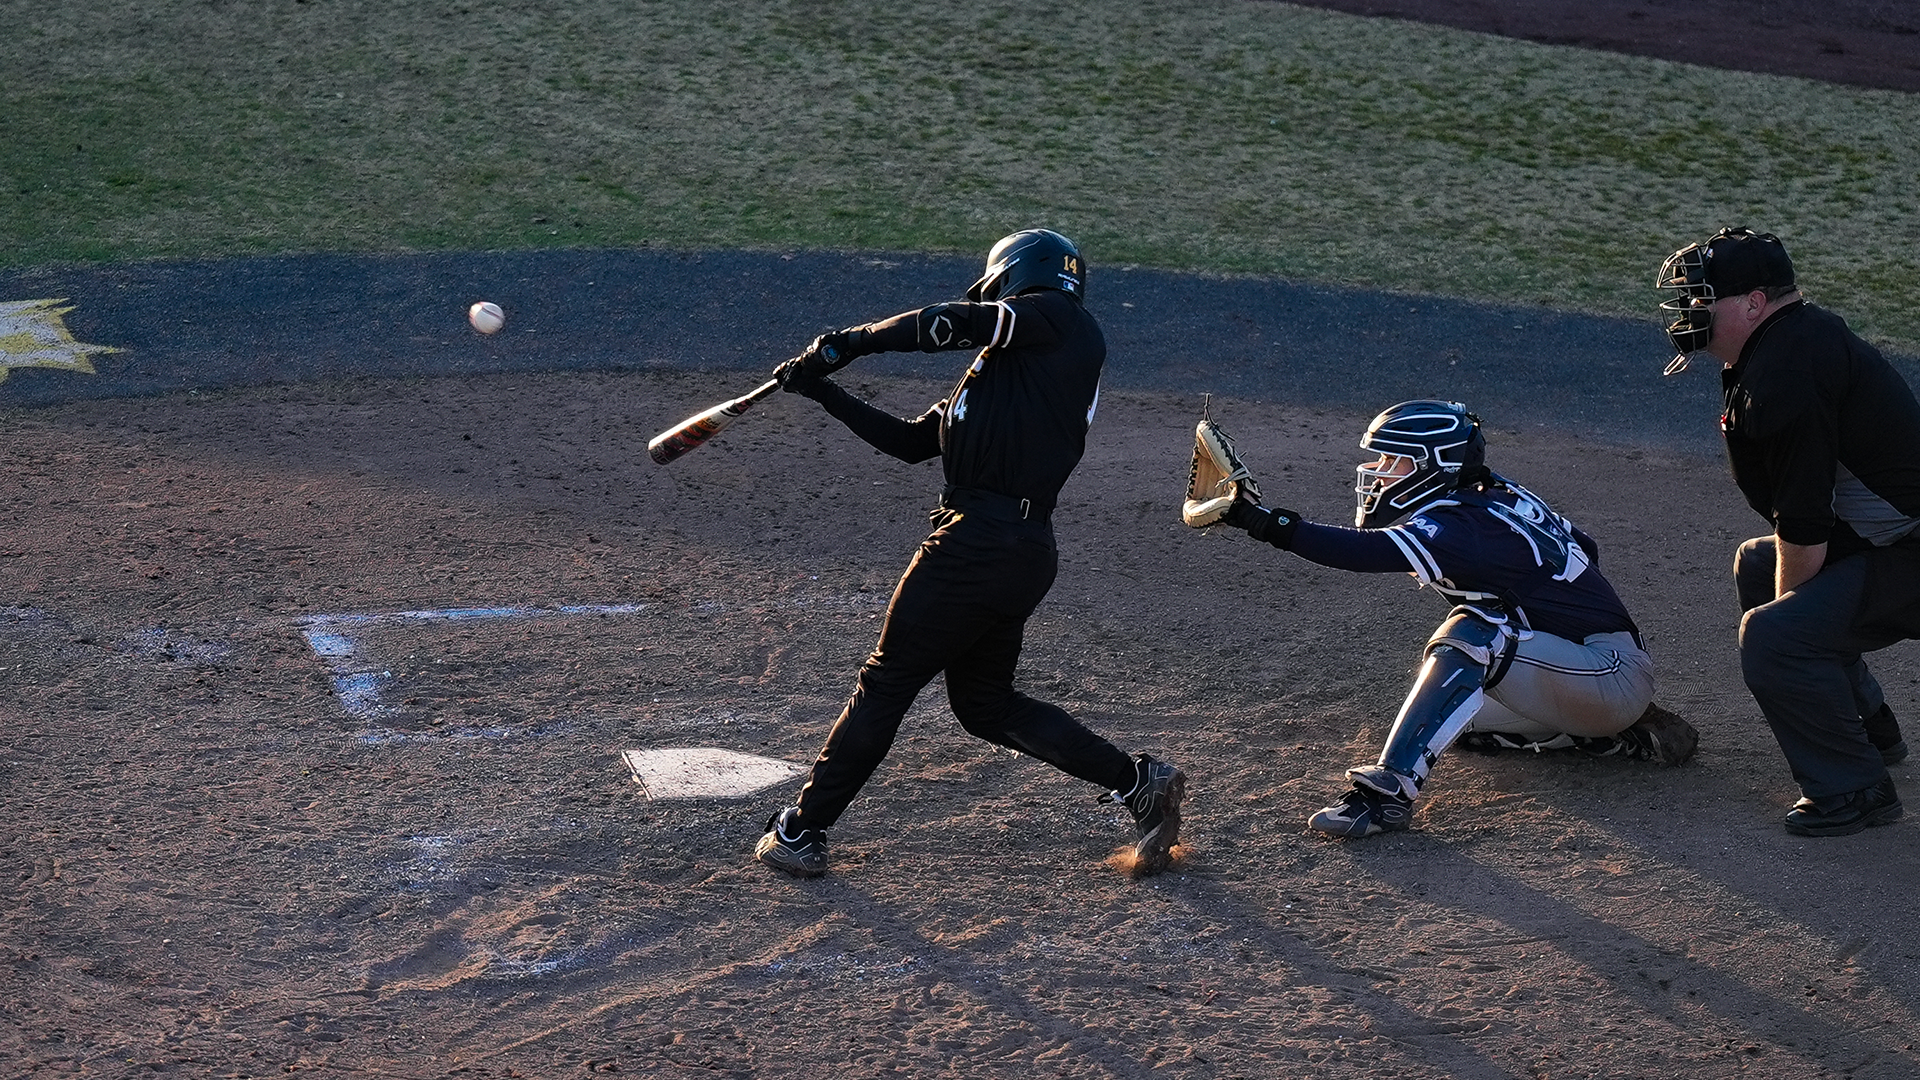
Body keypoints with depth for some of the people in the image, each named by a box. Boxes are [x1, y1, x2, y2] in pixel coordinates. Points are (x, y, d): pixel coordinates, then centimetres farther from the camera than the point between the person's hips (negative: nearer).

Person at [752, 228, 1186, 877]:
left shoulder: (1059, 319, 0)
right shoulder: (1000, 368, 24)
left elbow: (952, 323, -13)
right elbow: (912, 442, 22)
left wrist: (844, 343, -4)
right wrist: (826, 393, 17)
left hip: (983, 539, -9)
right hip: (1025, 551, 9)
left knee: (886, 683, 1)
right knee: (984, 704, 18)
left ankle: (801, 831, 12)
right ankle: (1139, 782, 16)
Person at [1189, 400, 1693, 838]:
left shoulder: (1464, 524, -20)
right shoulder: (1503, 496, 9)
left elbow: (1366, 551, -33)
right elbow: (1585, 549, 20)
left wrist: (1261, 522, -37)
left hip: (1614, 676, -10)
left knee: (1472, 636, -27)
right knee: (1459, 716, 13)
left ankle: (1390, 787, -34)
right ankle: (1624, 735, 12)